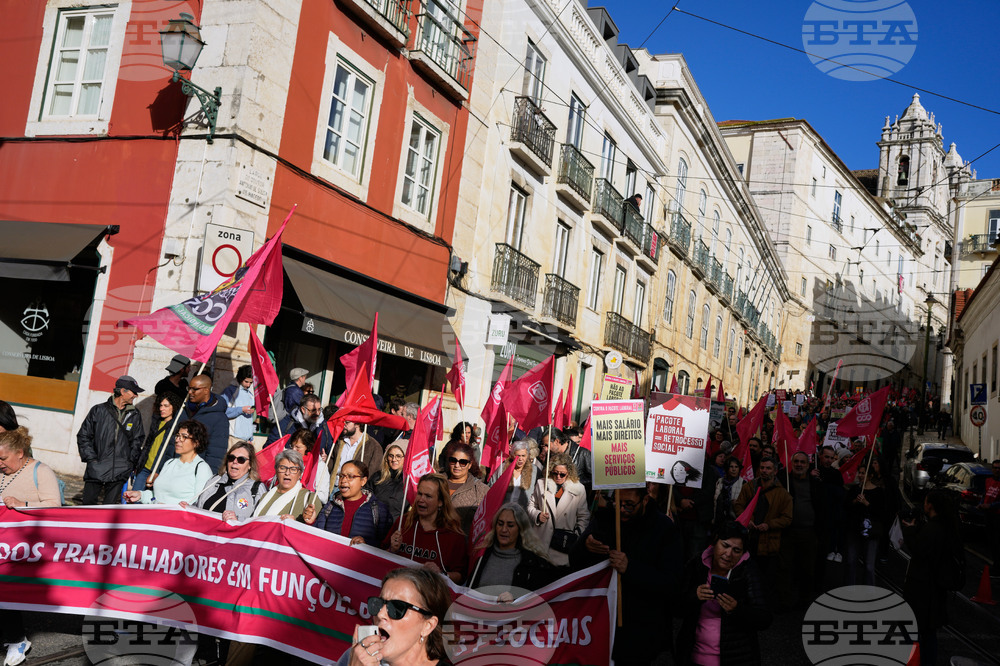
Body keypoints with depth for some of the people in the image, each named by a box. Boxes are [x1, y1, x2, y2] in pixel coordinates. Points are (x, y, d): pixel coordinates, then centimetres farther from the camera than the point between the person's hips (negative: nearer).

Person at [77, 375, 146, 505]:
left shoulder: (135, 415, 8)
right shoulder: (98, 410, 1)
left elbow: (136, 441, 16)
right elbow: (83, 436, 6)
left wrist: (131, 461, 5)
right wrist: (91, 458, -3)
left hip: (120, 471, 1)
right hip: (96, 469, -1)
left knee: (110, 506, 0)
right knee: (88, 502, 3)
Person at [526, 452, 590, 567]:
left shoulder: (579, 489, 5)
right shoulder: (541, 484, 10)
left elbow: (583, 516, 7)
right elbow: (531, 505, 17)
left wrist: (577, 536, -3)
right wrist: (537, 515, -3)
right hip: (543, 539, 1)